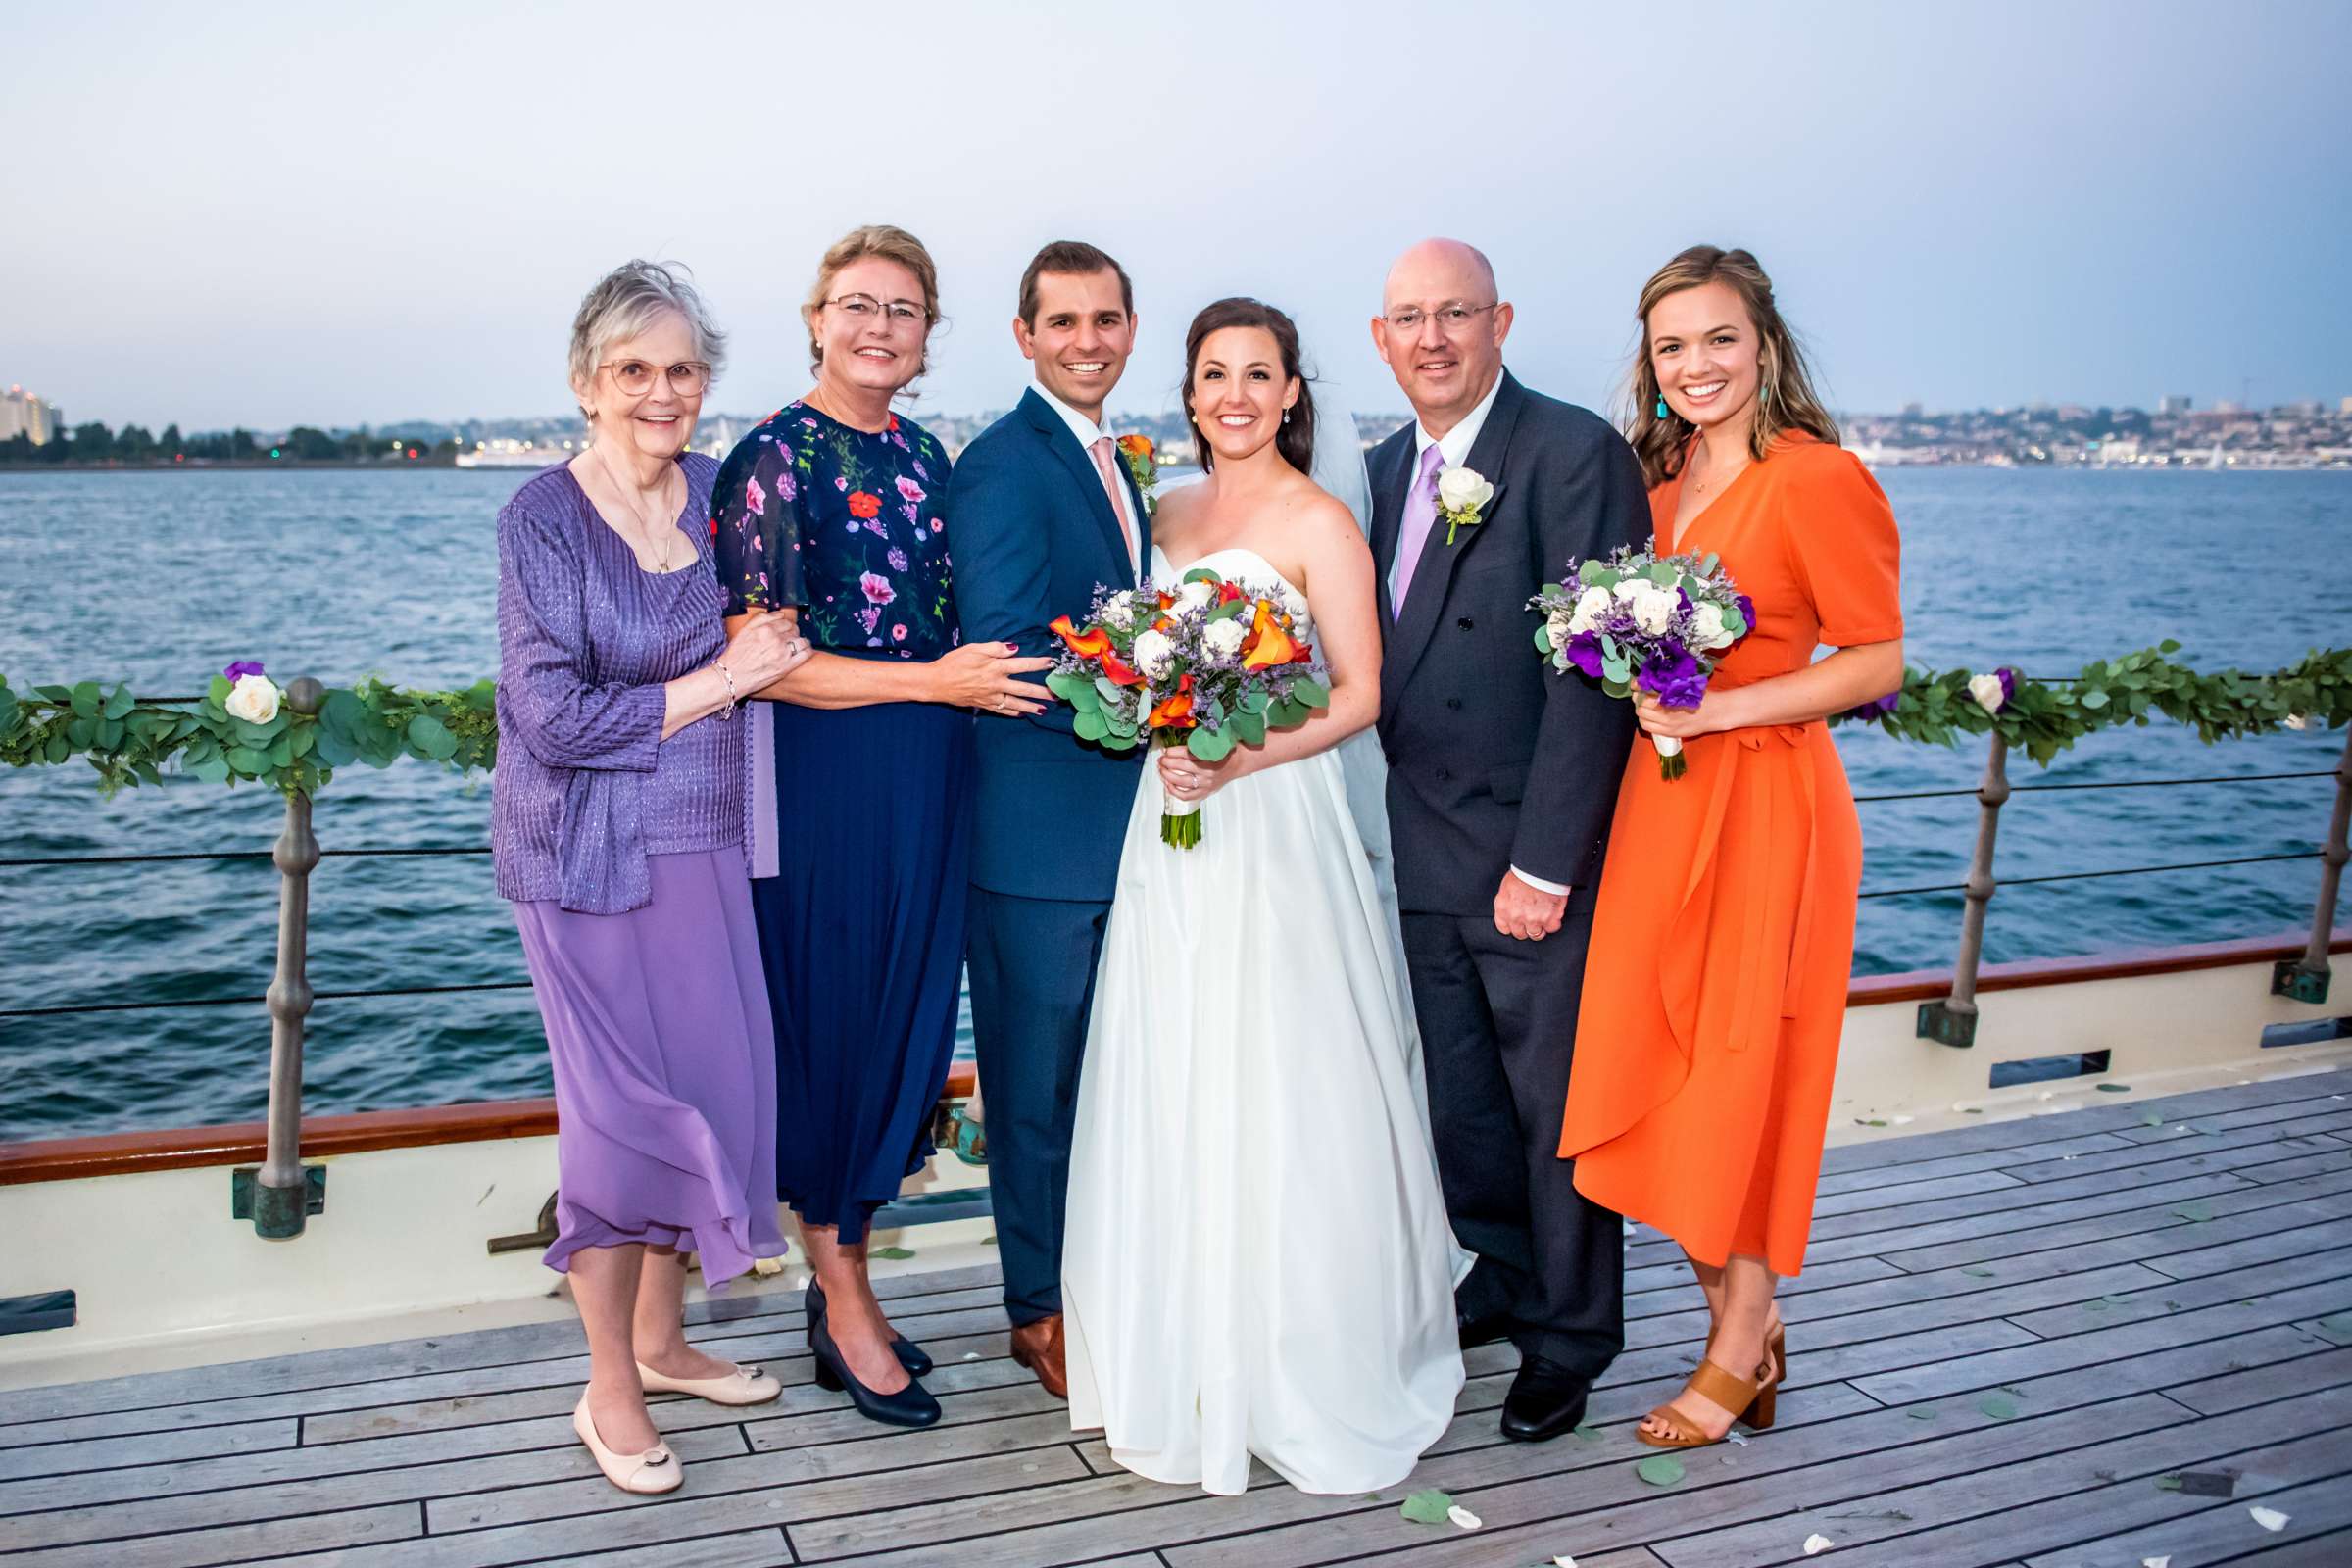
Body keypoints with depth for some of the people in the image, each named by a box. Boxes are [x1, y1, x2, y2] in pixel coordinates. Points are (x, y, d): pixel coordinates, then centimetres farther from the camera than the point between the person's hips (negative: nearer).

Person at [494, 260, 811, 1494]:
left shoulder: (716, 491, 5)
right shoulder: (545, 515, -12)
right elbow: (552, 718, -18)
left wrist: (766, 644, 2)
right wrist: (717, 682, -15)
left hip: (703, 840, 6)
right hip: (590, 852, -6)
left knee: (713, 1088, 11)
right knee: (625, 1105, 2)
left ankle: (661, 1340, 32)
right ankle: (609, 1393, 21)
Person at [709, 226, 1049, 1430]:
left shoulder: (926, 458, 12)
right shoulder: (774, 458, -9)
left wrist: (994, 677, 7)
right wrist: (933, 680, -18)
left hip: (929, 784, 7)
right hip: (824, 784, -7)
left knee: (907, 1016, 11)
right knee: (833, 1022, 3)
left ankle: (843, 1278, 28)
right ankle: (845, 1304, 20)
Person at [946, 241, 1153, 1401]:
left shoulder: (1113, 463, 16)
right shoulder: (1002, 463, -12)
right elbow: (1003, 655, -20)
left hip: (1121, 820, 9)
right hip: (1040, 832, -8)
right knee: (1039, 1074, 4)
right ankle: (1042, 1310, 21)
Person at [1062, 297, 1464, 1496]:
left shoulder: (1318, 524, -6)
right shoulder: (1172, 513, 13)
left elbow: (1359, 696, -10)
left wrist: (1236, 759, -21)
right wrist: (1162, 741, 1)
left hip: (1272, 827, -6)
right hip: (1169, 826, 6)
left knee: (1275, 1097, -1)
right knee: (1172, 1094, 10)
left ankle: (1304, 1369, 17)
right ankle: (1186, 1361, 26)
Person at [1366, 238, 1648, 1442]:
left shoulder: (1576, 453, -13)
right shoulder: (1389, 468, 10)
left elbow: (1591, 674, -18)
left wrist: (1545, 861, -19)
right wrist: (1397, 821, 4)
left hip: (1540, 856, -6)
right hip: (1424, 856, 7)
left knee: (1558, 1107, 7)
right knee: (1458, 1097, 18)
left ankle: (1568, 1339, 26)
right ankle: (1501, 1283, 40)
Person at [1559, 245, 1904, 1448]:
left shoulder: (1815, 477, -11)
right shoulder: (1658, 479, 11)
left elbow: (1883, 657, -11)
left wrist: (1722, 708, -18)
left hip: (1764, 803, -7)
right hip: (1657, 803, 7)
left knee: (1739, 1073, 3)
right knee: (1660, 1066, 8)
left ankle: (1735, 1358, 21)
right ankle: (1747, 1323, 26)